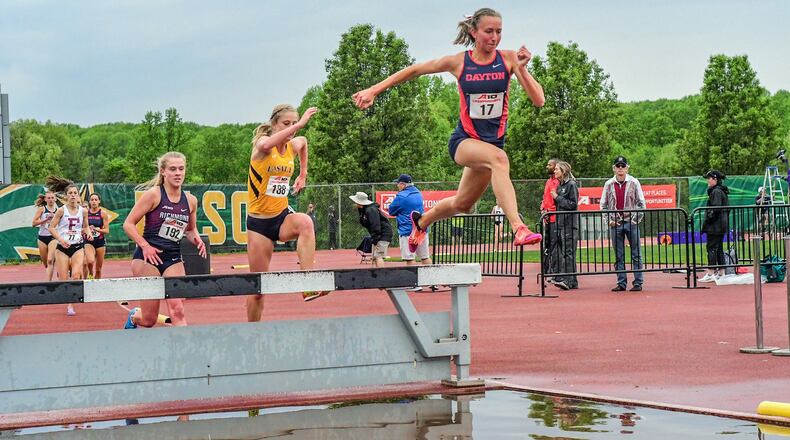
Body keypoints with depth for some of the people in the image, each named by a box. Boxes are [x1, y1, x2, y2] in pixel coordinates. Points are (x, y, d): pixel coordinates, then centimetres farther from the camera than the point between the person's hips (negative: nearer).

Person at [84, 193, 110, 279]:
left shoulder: (103, 213, -1)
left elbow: (107, 230, -3)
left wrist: (96, 229, -18)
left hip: (100, 241, 1)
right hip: (89, 241, -1)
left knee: (98, 269, 4)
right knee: (90, 261, -29)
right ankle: (90, 274, -1)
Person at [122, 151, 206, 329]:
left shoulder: (191, 200, 7)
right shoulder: (153, 194, -8)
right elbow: (128, 224, -7)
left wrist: (196, 240, 2)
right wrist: (145, 246, -19)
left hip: (174, 259, 4)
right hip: (148, 257, -4)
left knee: (177, 310, -16)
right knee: (149, 320, 2)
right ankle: (133, 317, 37)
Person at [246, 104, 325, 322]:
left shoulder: (294, 145, 3)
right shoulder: (262, 143, -13)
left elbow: (304, 142, 30)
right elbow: (266, 145, -41)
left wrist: (303, 174, 25)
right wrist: (299, 125, -45)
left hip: (283, 216, 4)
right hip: (259, 221, -4)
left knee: (305, 222, -34)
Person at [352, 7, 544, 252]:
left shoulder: (508, 59, -5)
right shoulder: (458, 63, -7)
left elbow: (538, 100, -10)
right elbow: (415, 70, 7)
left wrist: (521, 69, -24)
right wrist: (374, 90, 6)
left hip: (493, 140, 3)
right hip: (464, 141, -3)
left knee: (462, 205, 18)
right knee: (498, 157, -37)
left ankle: (421, 221, 50)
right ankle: (518, 229, -49)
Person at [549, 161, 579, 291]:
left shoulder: (571, 185, -7)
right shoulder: (560, 185, 18)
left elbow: (573, 204, -13)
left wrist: (557, 197, -10)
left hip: (569, 224, -9)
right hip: (559, 223, 9)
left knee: (568, 252, -10)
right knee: (556, 252, 4)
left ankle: (568, 280, -13)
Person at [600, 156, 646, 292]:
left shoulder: (633, 183, 0)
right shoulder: (609, 184, 5)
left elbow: (641, 203, 3)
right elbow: (603, 205, 11)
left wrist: (636, 219, -5)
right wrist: (608, 220, 1)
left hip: (631, 223, -2)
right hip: (615, 224, 2)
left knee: (636, 254, -1)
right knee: (618, 256, 4)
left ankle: (638, 282, 2)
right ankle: (621, 283, 9)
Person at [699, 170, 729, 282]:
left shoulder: (716, 192, -14)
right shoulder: (722, 191, 17)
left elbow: (716, 209, -22)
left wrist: (707, 220, -16)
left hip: (715, 226, -10)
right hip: (721, 226, 10)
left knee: (711, 248, -9)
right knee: (719, 248, 14)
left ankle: (710, 274, -10)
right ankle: (721, 272, 18)